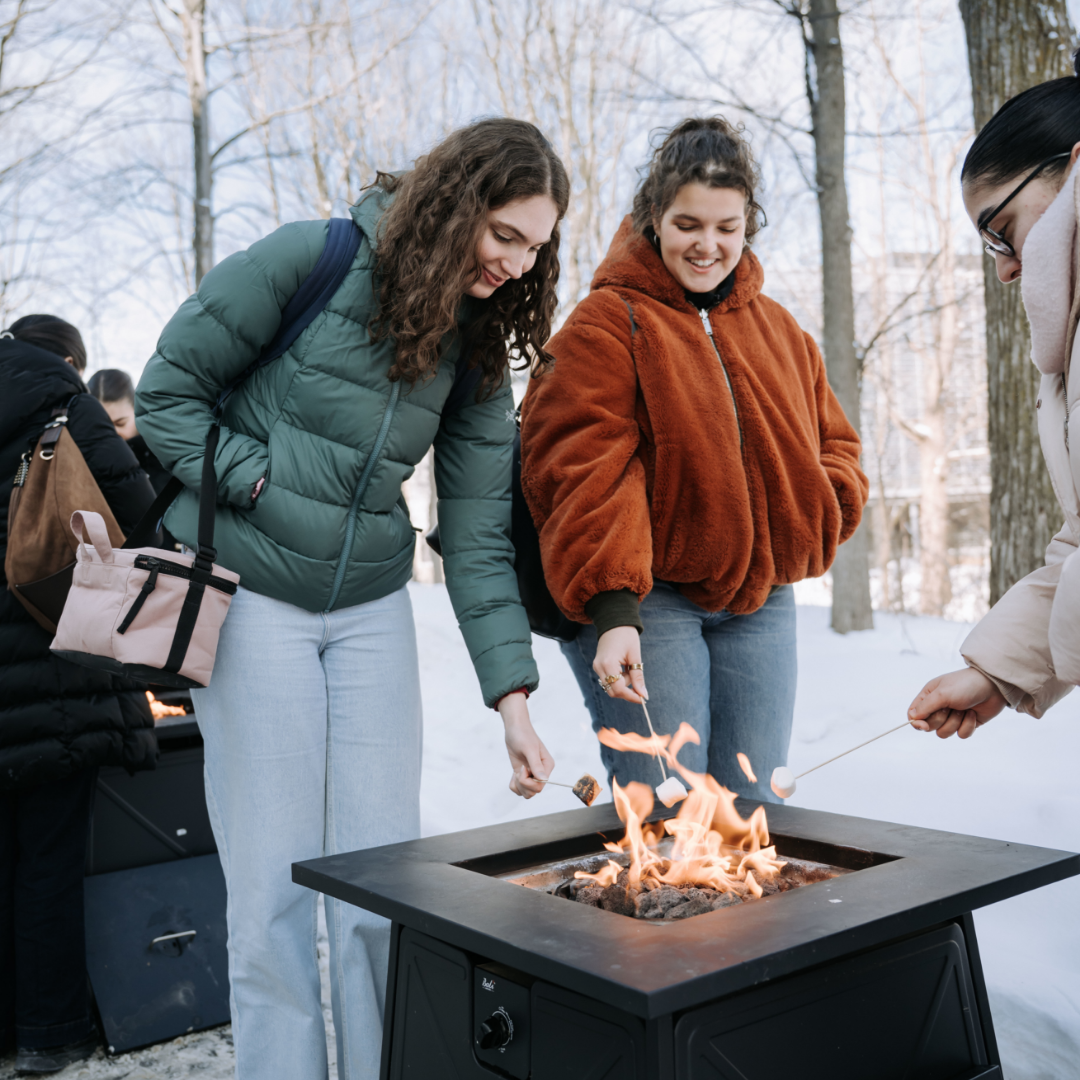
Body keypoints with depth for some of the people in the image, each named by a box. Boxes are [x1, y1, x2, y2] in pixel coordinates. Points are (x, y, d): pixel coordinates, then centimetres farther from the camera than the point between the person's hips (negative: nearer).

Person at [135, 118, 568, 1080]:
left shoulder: (476, 351, 3)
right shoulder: (313, 260, -10)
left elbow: (477, 533, -1)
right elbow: (167, 392, -5)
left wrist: (512, 691, -8)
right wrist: (262, 484, -15)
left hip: (371, 608, 4)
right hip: (249, 596, -4)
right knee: (276, 880, 1)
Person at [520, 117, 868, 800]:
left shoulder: (780, 331, 15)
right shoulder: (607, 323, -5)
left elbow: (834, 444, 22)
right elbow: (582, 469, -15)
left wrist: (818, 512, -1)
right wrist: (611, 610, -25)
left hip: (761, 604, 6)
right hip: (643, 601, -5)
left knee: (755, 812, 9)